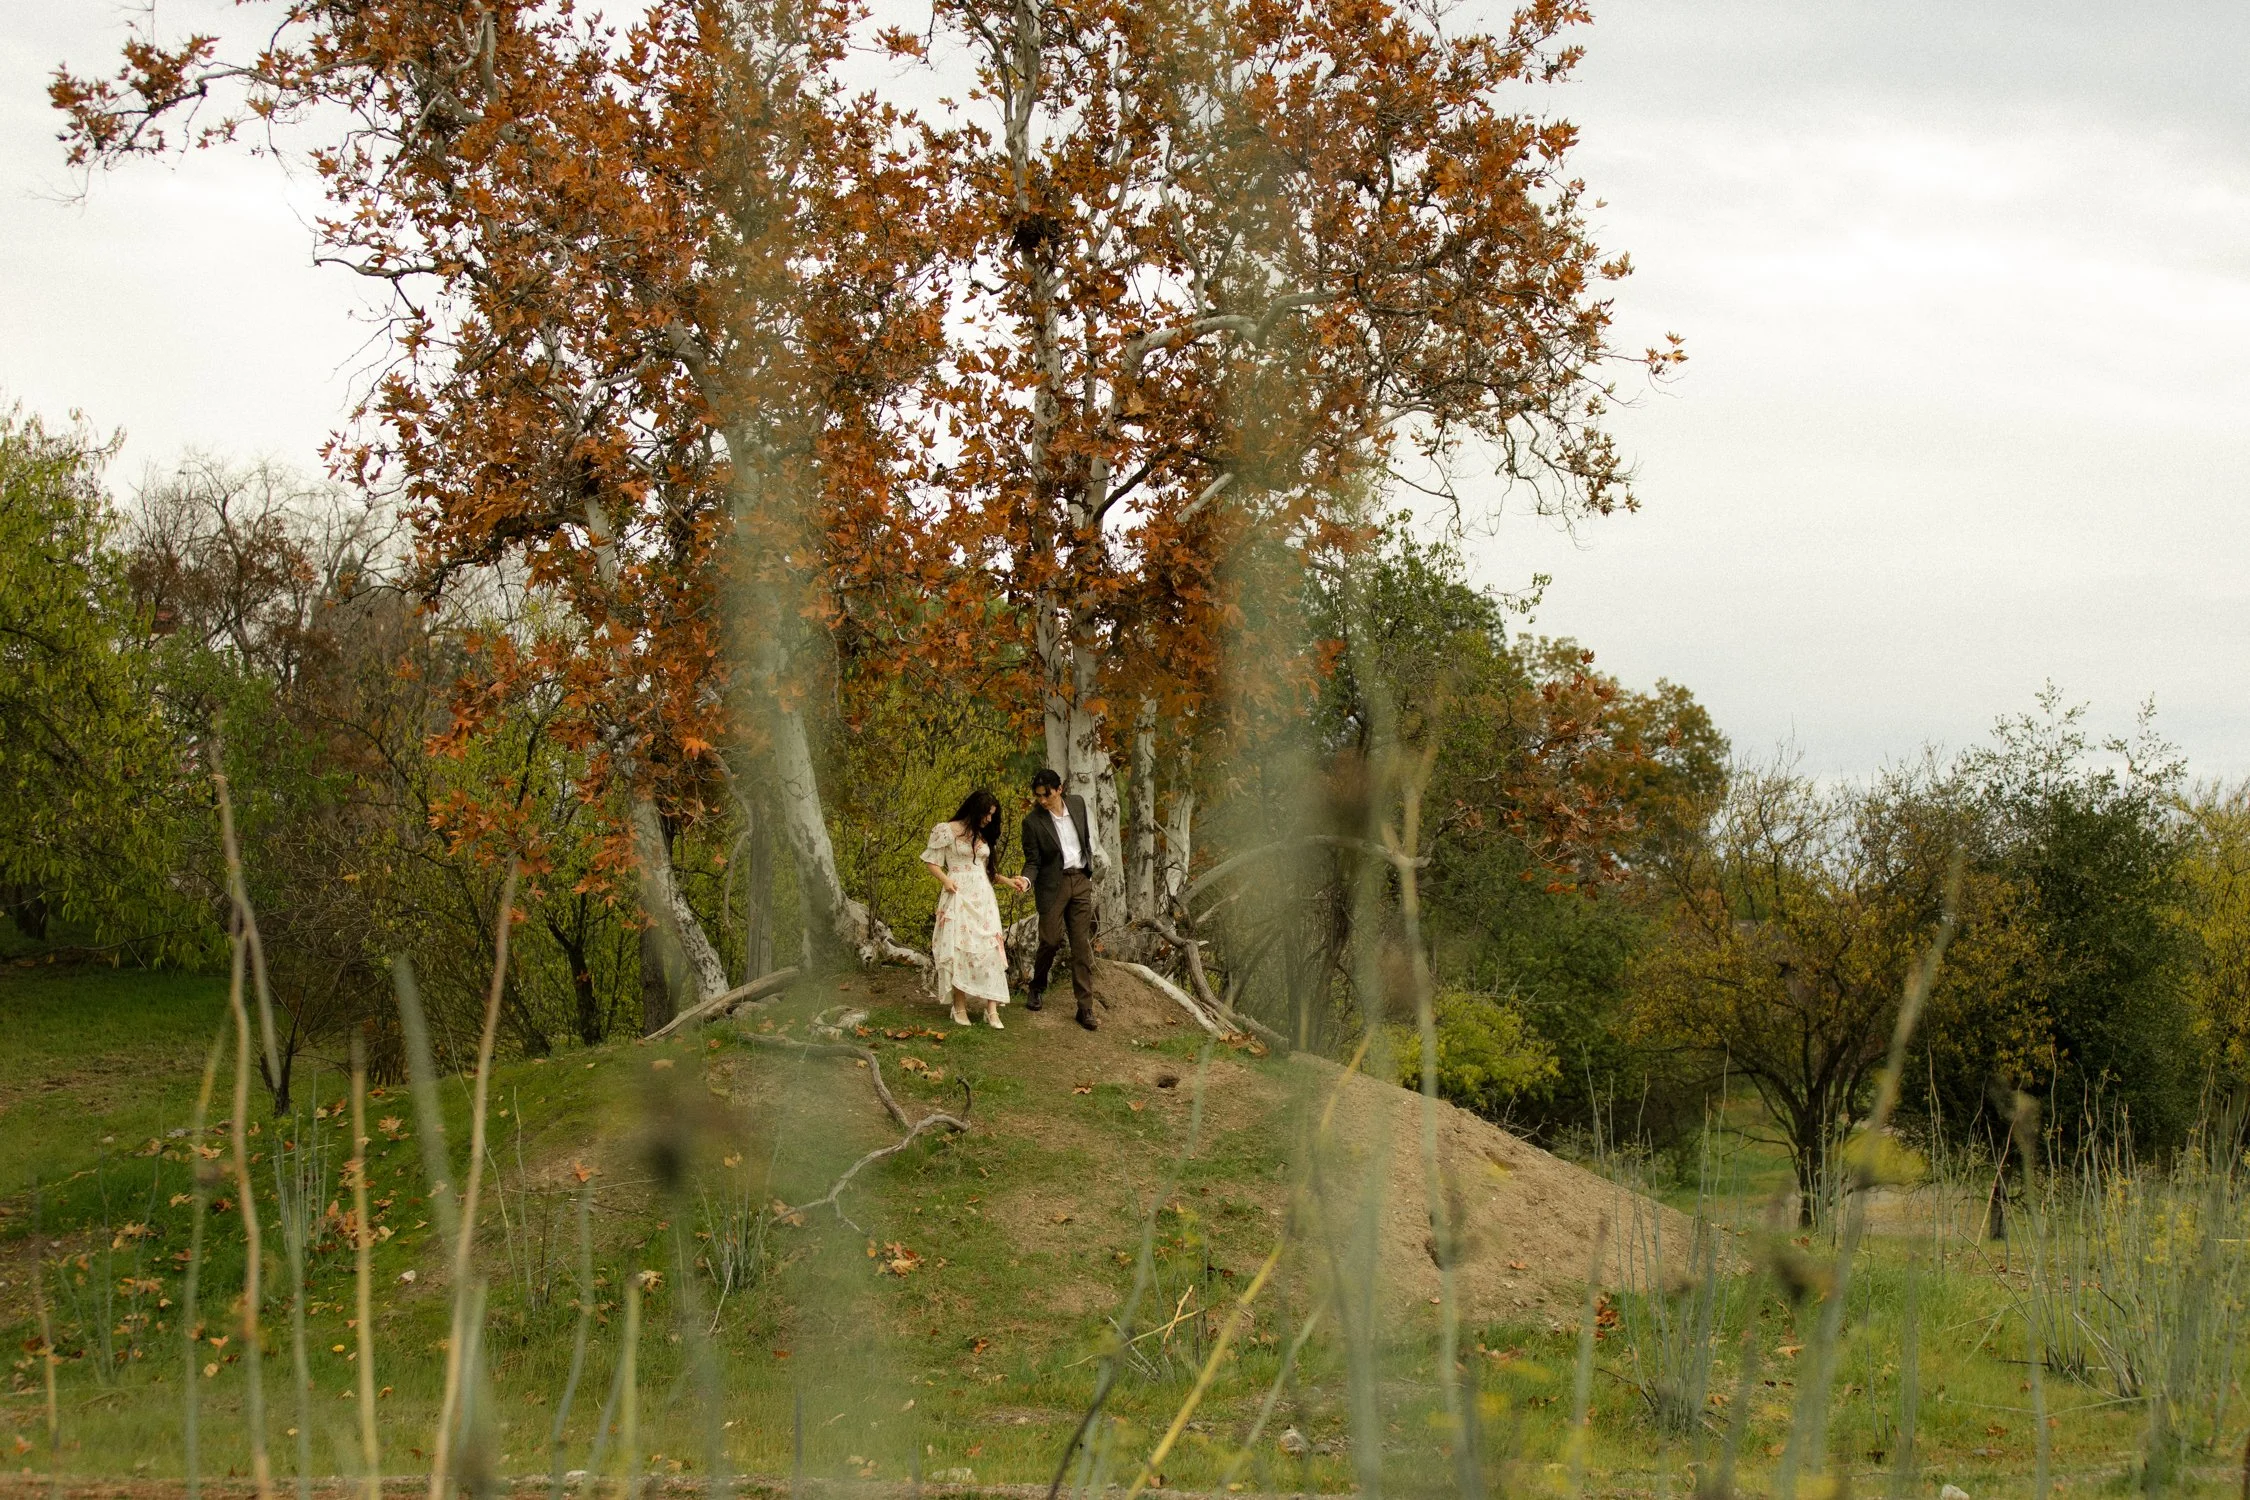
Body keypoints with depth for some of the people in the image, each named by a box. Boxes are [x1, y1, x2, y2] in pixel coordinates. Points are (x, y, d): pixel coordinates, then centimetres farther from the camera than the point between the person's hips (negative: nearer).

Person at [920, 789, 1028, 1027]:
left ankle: (992, 1010, -7)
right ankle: (959, 1008, 4)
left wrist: (1008, 881, 10)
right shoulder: (948, 831, -2)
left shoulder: (985, 836, 17)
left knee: (990, 950, -4)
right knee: (958, 949, -5)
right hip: (958, 897, -5)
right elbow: (932, 863, 0)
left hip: (983, 898, 5)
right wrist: (945, 880, -16)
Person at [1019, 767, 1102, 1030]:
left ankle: (1085, 1009, 2)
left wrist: (1094, 855, 26)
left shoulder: (1078, 804, 1)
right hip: (1053, 885, -3)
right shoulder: (1033, 822, -9)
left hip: (1081, 881, 3)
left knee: (1082, 945, 1)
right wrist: (1027, 880, -25)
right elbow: (1032, 861, -6)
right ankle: (1038, 986, 24)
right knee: (1051, 940, -7)